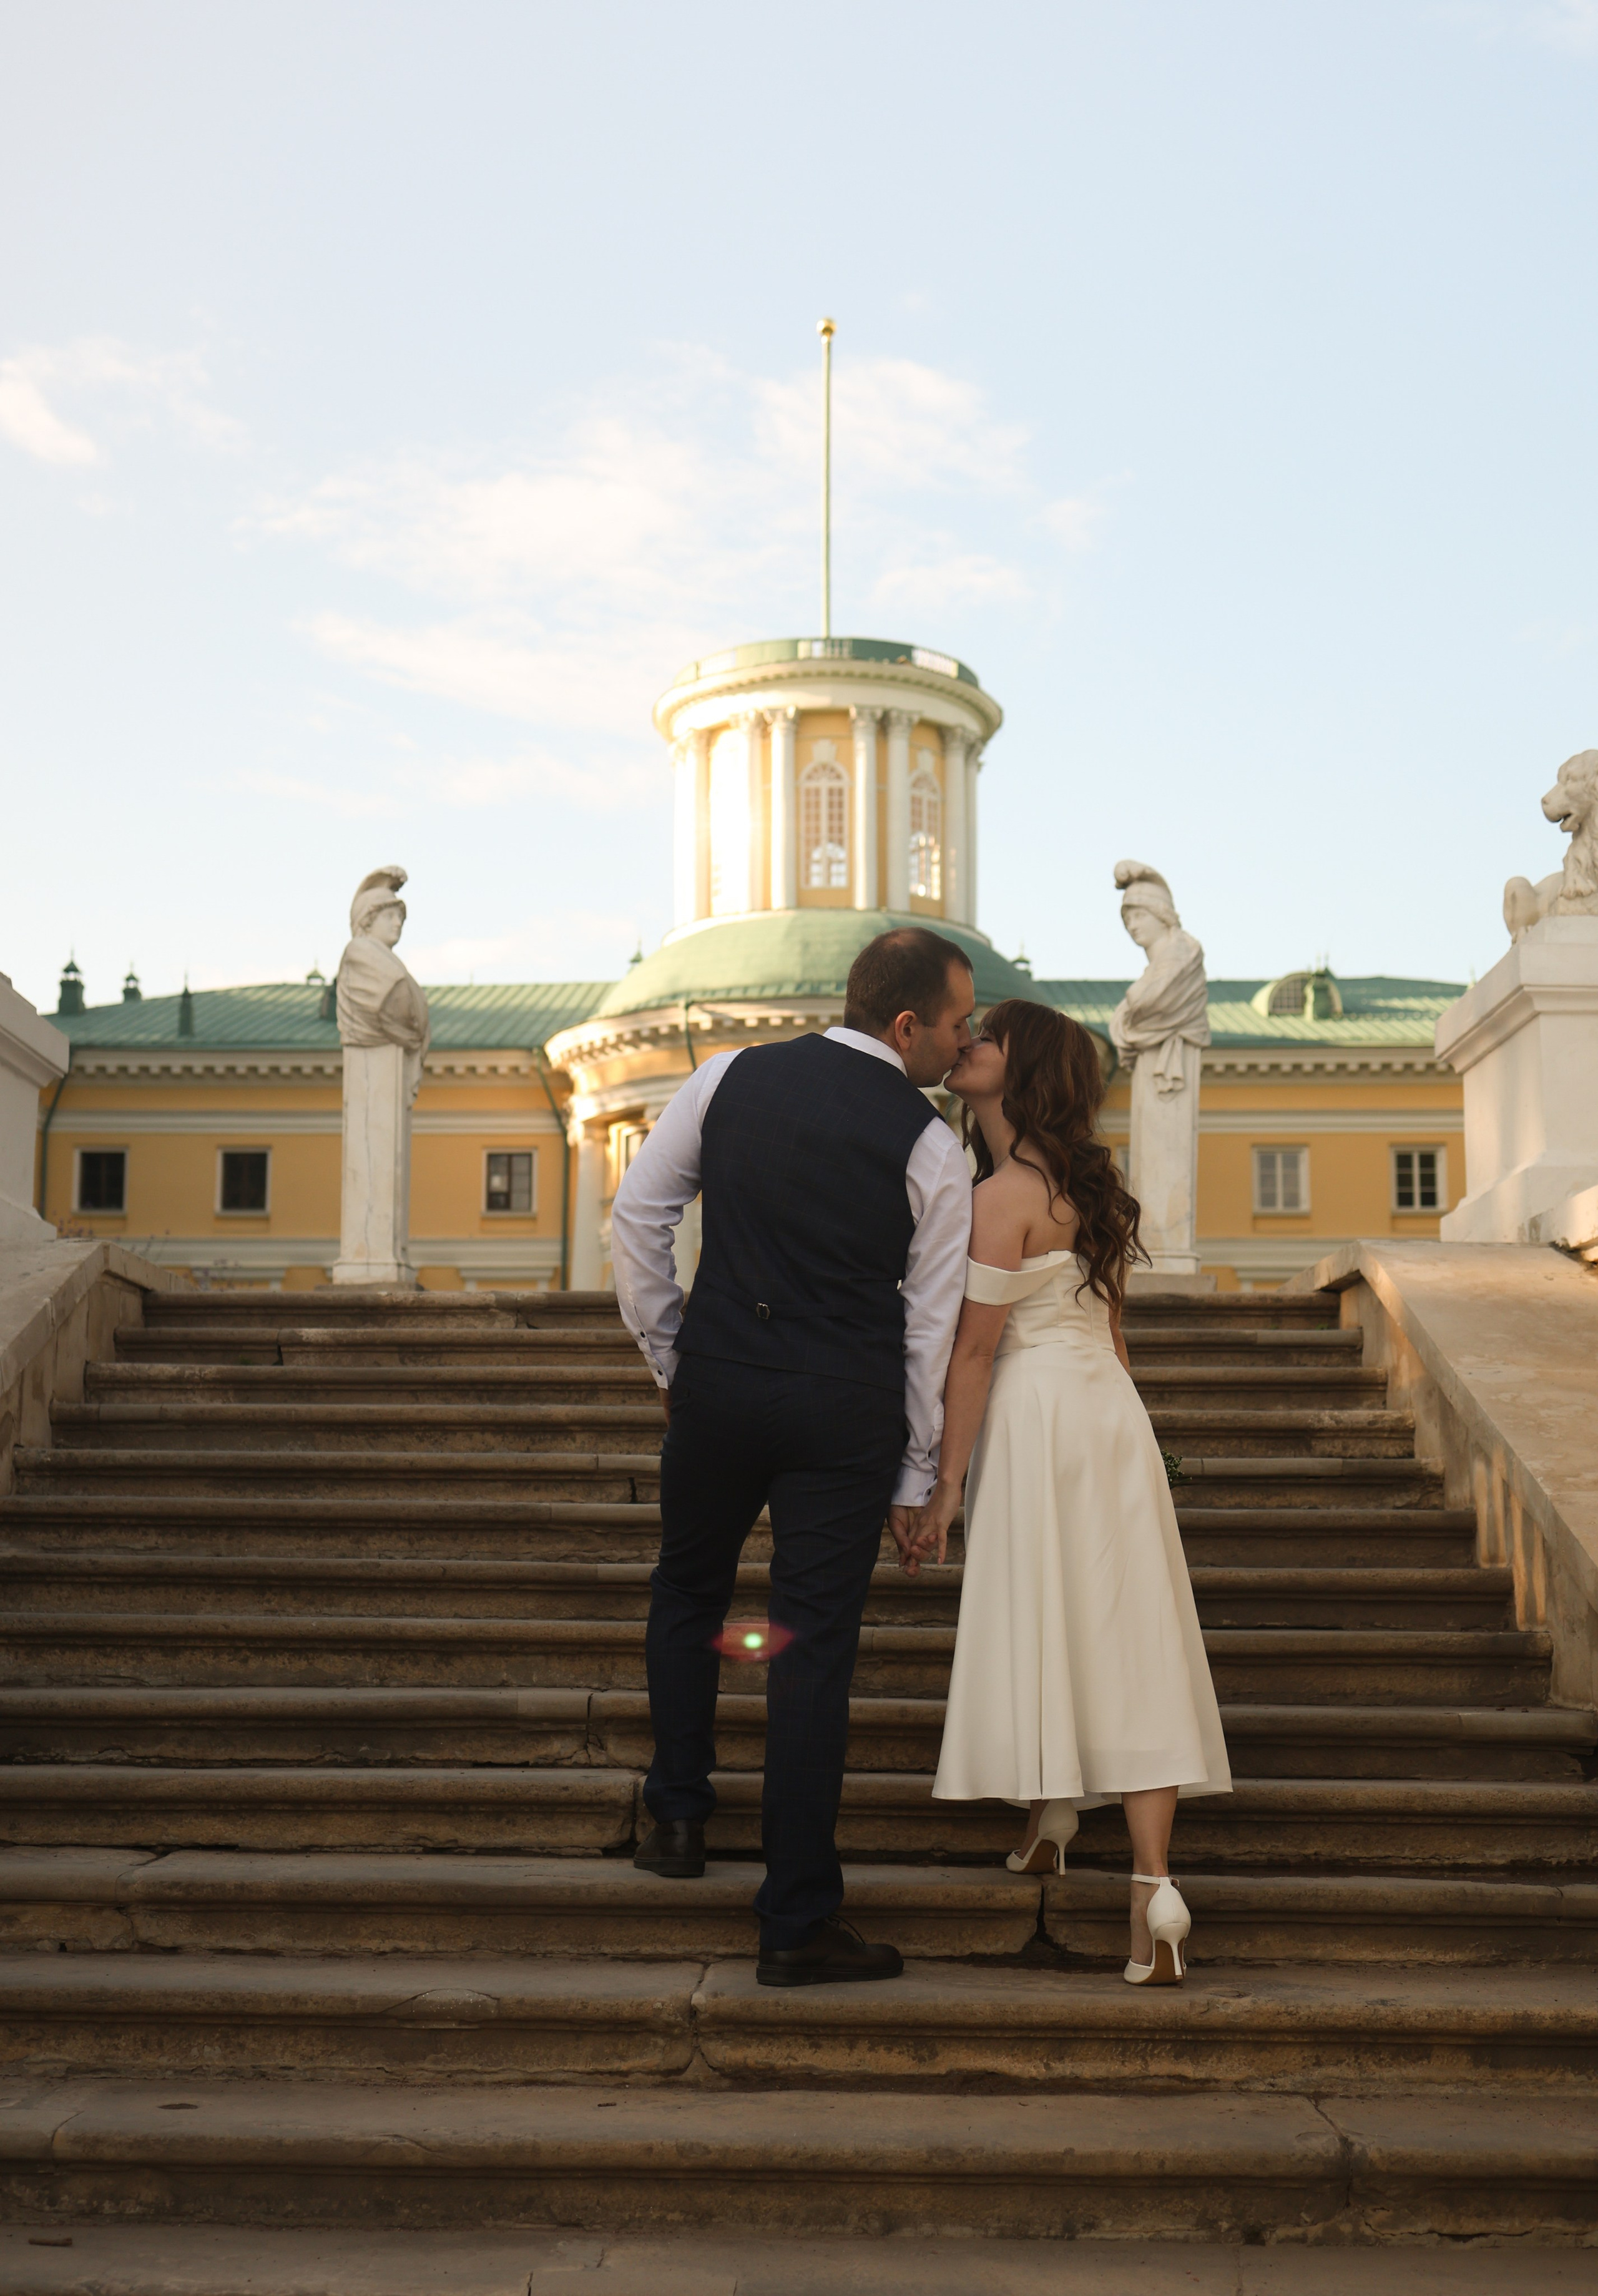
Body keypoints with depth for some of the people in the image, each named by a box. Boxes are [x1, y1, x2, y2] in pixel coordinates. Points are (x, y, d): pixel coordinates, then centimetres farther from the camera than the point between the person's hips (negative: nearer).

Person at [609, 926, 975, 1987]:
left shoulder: (733, 1078, 2)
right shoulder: (933, 1149, -6)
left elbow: (638, 1211, 5)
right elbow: (931, 1325, -2)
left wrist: (667, 1352, 15)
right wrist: (915, 1475, 6)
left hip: (717, 1383, 3)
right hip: (847, 1414, -2)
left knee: (689, 1592, 27)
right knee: (814, 1649, 2)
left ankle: (679, 1816, 30)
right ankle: (799, 1921, 6)